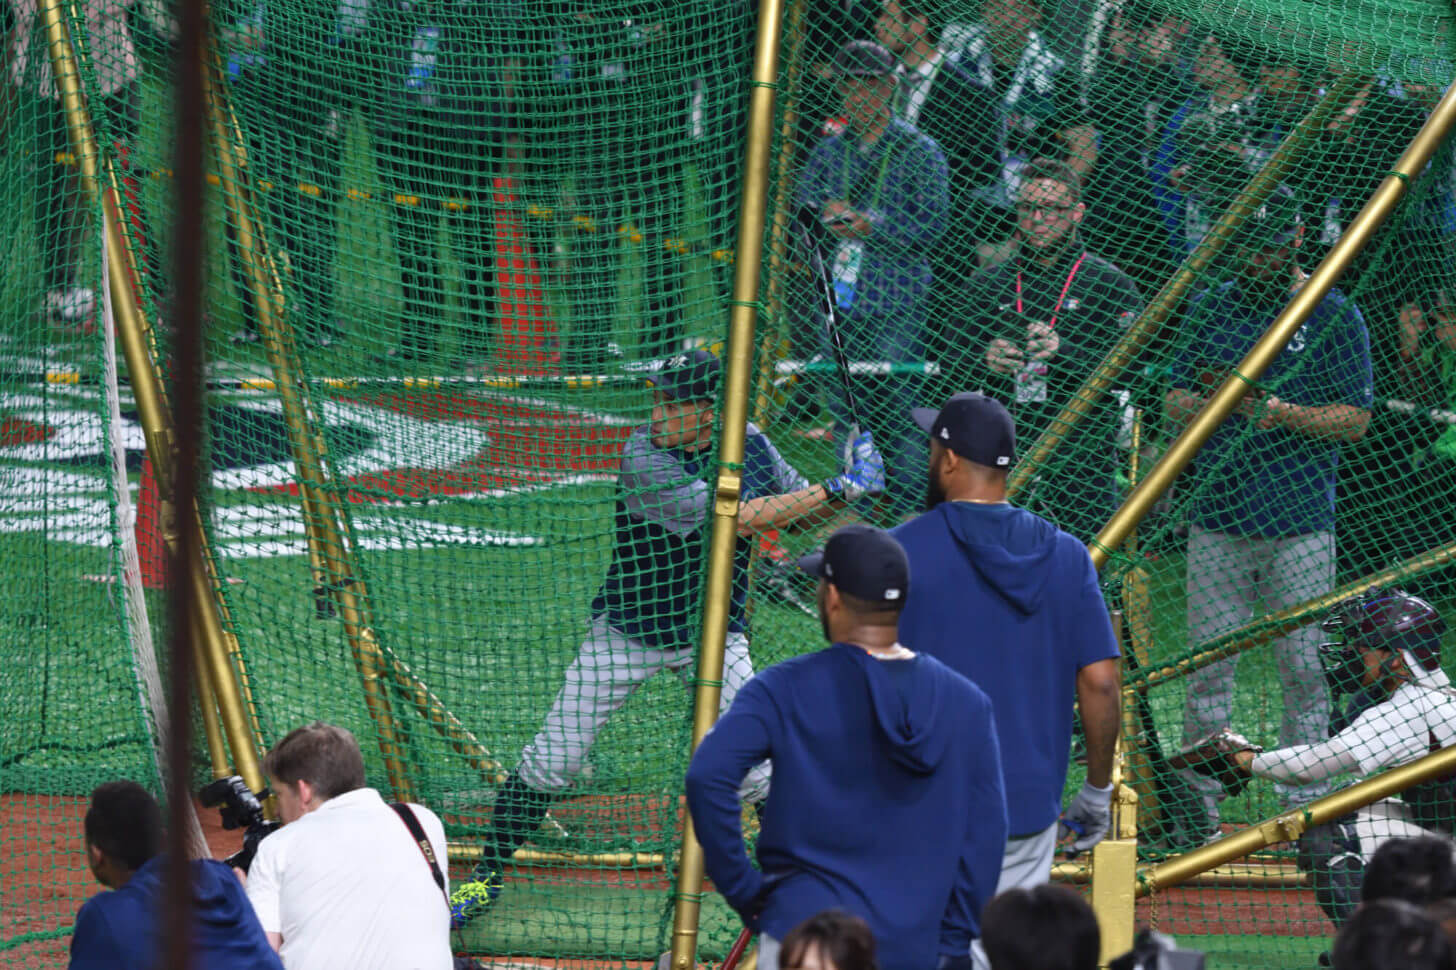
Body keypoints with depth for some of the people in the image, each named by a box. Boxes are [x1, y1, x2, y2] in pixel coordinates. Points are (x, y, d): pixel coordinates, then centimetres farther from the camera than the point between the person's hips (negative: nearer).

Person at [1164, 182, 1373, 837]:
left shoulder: (1335, 317, 0)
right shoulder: (1211, 309, 12)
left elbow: (1355, 420, -3)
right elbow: (1172, 405, 13)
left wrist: (1285, 414, -19)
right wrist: (1205, 401, -10)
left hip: (1301, 521, -3)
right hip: (1217, 516, 3)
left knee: (1303, 670, -1)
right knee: (1208, 666, 4)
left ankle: (1303, 810, 7)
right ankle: (1198, 805, 11)